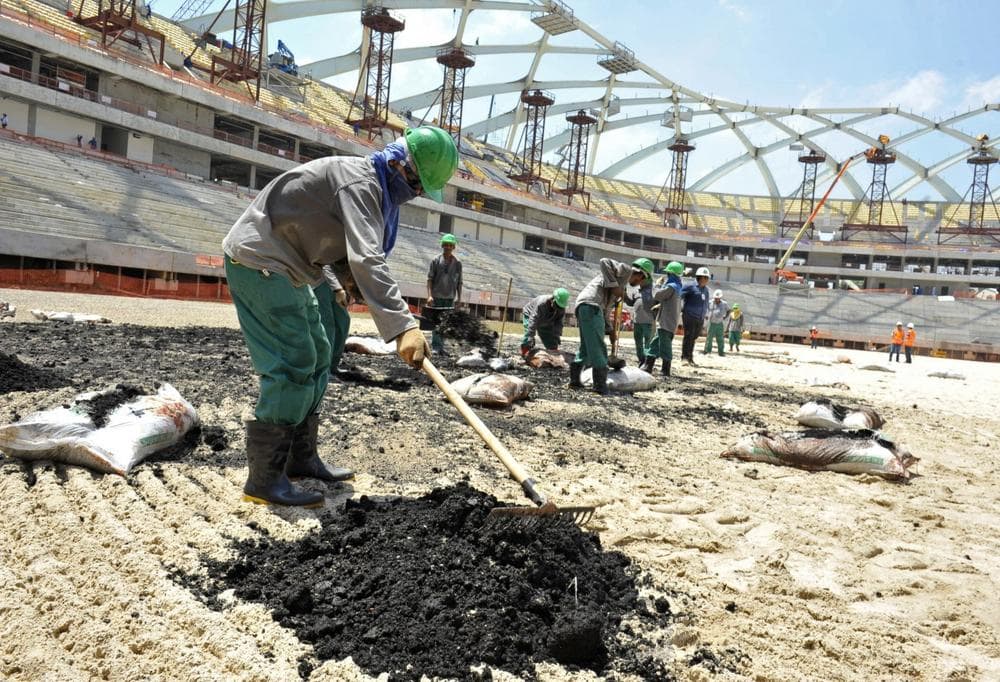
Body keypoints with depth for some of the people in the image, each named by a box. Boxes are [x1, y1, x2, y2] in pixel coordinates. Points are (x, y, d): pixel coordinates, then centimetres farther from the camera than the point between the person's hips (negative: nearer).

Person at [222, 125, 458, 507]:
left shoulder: (375, 187, 10)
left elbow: (348, 250, 19)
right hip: (258, 261, -11)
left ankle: (301, 458, 22)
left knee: (317, 356, 13)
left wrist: (351, 280, 0)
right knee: (292, 364, -14)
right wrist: (402, 326, -44)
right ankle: (263, 480, -8)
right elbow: (366, 259, -36)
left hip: (286, 268, 11)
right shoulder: (359, 181, -22)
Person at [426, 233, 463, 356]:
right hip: (437, 296, -3)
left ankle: (441, 347, 13)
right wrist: (429, 295, -13)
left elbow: (459, 282, 8)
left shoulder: (458, 263, 6)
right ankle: (435, 347, -4)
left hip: (450, 298, 3)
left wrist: (459, 298, 4)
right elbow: (429, 279, -3)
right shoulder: (436, 261, -1)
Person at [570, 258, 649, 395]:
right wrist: (614, 286, -12)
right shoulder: (625, 270, 5)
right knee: (598, 348, -10)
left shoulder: (622, 287, 31)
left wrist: (611, 330, 28)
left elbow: (605, 310, 31)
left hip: (583, 306, 10)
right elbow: (604, 262, -12)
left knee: (586, 347, 18)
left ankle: (574, 379, 20)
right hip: (591, 305, -10)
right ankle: (600, 387, -11)